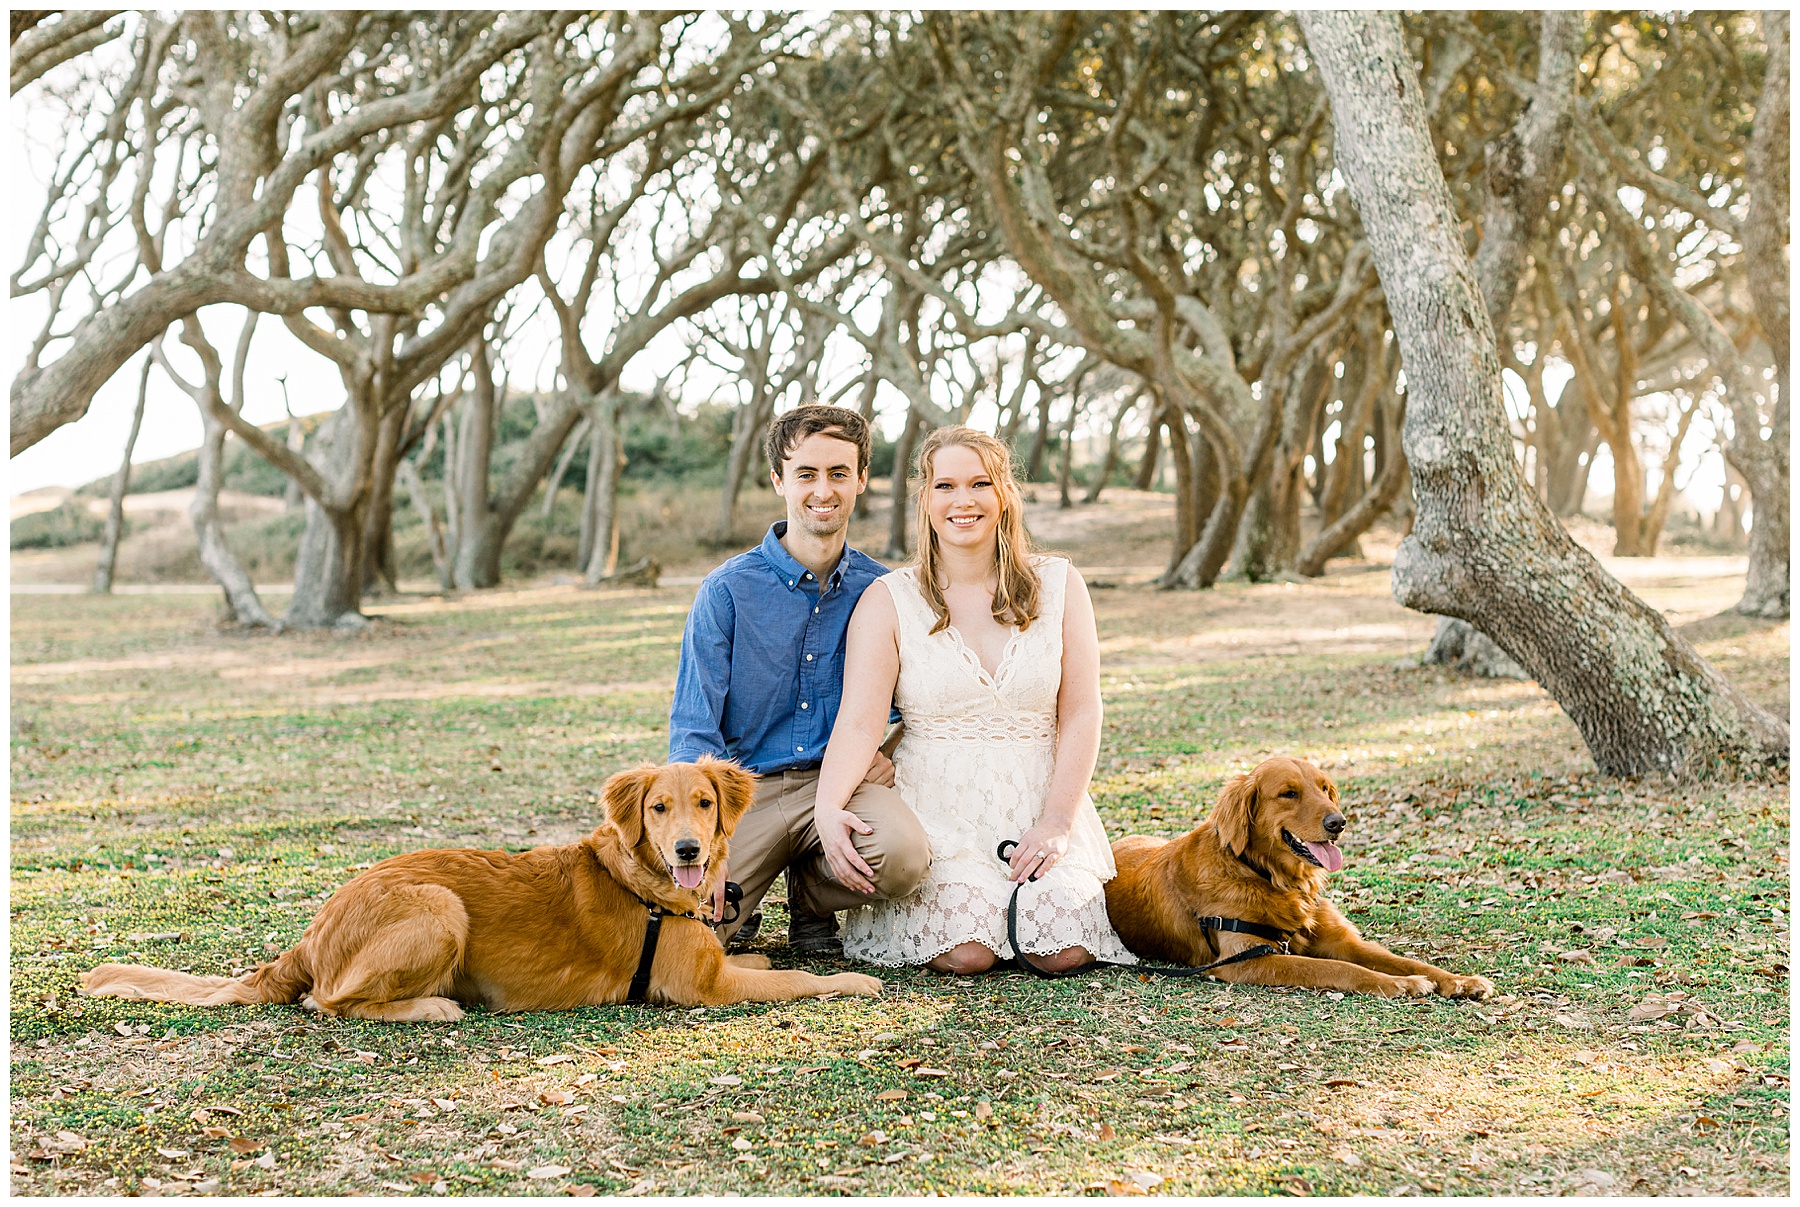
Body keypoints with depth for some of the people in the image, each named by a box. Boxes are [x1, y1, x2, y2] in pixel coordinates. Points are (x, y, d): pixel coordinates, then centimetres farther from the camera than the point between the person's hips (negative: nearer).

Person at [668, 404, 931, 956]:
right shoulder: (727, 590, -3)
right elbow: (693, 731, -5)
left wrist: (887, 750, -8)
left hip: (844, 781, 2)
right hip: (747, 786, -1)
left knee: (904, 855, -32)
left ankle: (812, 899, 4)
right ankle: (740, 905, 15)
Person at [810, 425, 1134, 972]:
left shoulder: (1058, 585, 4)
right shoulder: (889, 599, -1)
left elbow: (1080, 713, 1)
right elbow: (859, 722, -12)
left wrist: (1057, 822, -10)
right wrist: (826, 813, -29)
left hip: (1036, 804, 2)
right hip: (938, 808, -2)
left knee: (1064, 950, -18)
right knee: (966, 953, -22)